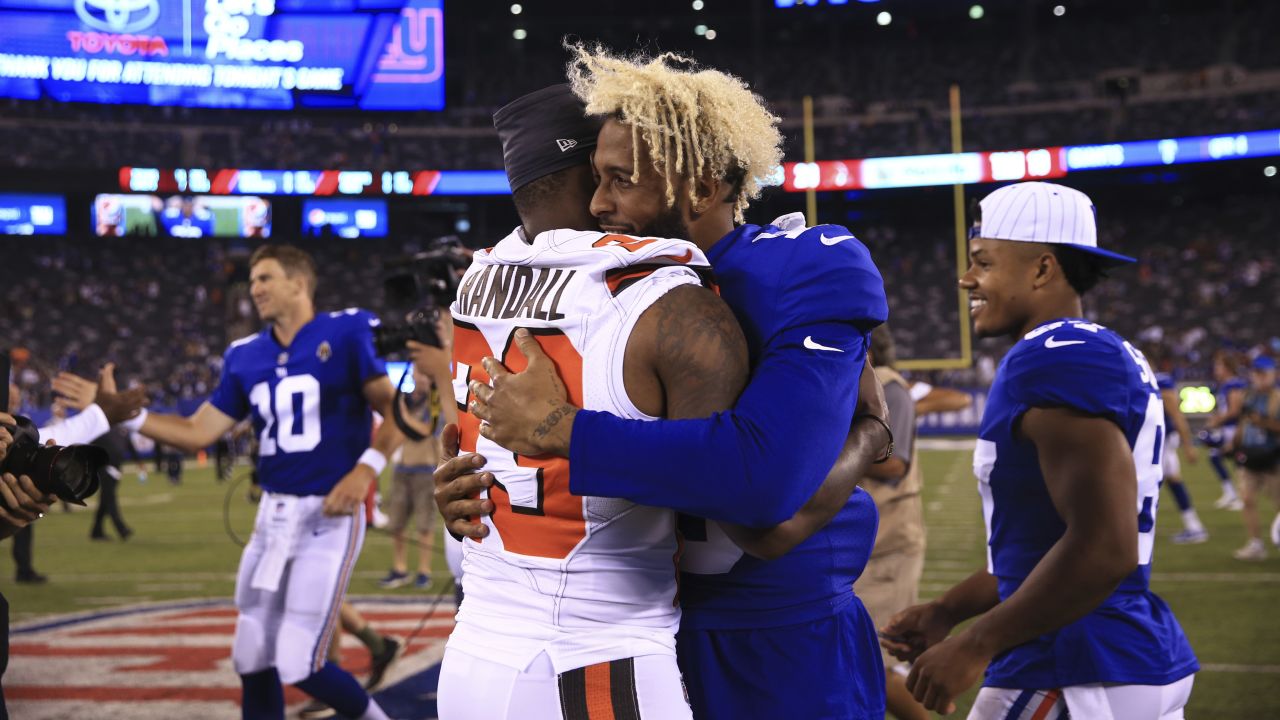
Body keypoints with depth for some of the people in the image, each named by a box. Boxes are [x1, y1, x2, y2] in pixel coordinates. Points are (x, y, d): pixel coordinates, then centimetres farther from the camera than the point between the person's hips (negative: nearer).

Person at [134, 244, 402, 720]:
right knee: (254, 662, 9)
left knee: (299, 664, -10)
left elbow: (396, 411, -4)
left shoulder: (345, 334, -7)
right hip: (273, 516, 7)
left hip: (330, 517, -6)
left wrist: (366, 469, -16)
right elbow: (198, 432, 10)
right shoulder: (246, 357, 9)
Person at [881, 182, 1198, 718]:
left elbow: (1104, 549, -26)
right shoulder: (1110, 356, 14)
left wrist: (975, 646, -19)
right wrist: (948, 610, 18)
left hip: (1078, 676, -9)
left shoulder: (1056, 362, -18)